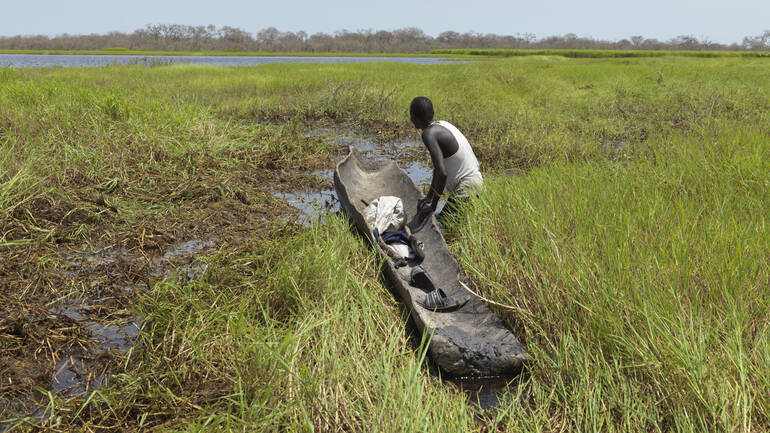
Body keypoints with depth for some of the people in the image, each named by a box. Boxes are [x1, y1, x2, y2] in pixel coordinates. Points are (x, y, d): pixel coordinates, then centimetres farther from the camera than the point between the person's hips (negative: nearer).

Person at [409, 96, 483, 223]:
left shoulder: (429, 134, -19)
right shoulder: (442, 125, 10)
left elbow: (442, 173, -27)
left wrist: (433, 206, -17)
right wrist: (429, 196, 15)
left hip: (465, 188, -10)